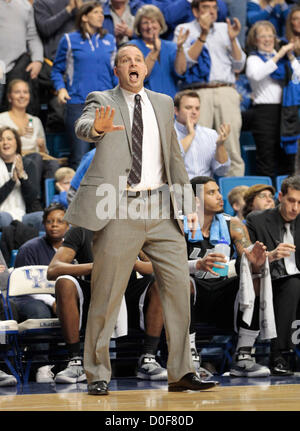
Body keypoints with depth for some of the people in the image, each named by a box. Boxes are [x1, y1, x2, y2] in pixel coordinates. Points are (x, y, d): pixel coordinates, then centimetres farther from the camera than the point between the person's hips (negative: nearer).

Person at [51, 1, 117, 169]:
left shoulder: (109, 40, 14)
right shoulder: (70, 40, 5)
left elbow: (115, 72, 17)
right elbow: (57, 70, 10)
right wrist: (61, 88, -7)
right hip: (78, 103, -3)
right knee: (80, 156, -5)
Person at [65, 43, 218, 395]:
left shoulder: (162, 103, 15)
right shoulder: (101, 101, 1)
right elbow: (82, 127, -21)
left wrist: (187, 203, 14)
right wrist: (98, 127, -46)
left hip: (160, 208, 4)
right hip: (119, 209, -4)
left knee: (179, 286, -1)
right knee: (107, 294, -1)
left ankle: (181, 373, 5)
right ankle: (97, 375, 10)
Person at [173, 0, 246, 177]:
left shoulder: (225, 29, 19)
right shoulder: (184, 30, 10)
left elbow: (239, 66, 16)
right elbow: (186, 61, -7)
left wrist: (233, 39, 2)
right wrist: (203, 34, -10)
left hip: (227, 91, 3)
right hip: (199, 93, -3)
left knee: (232, 146, -3)